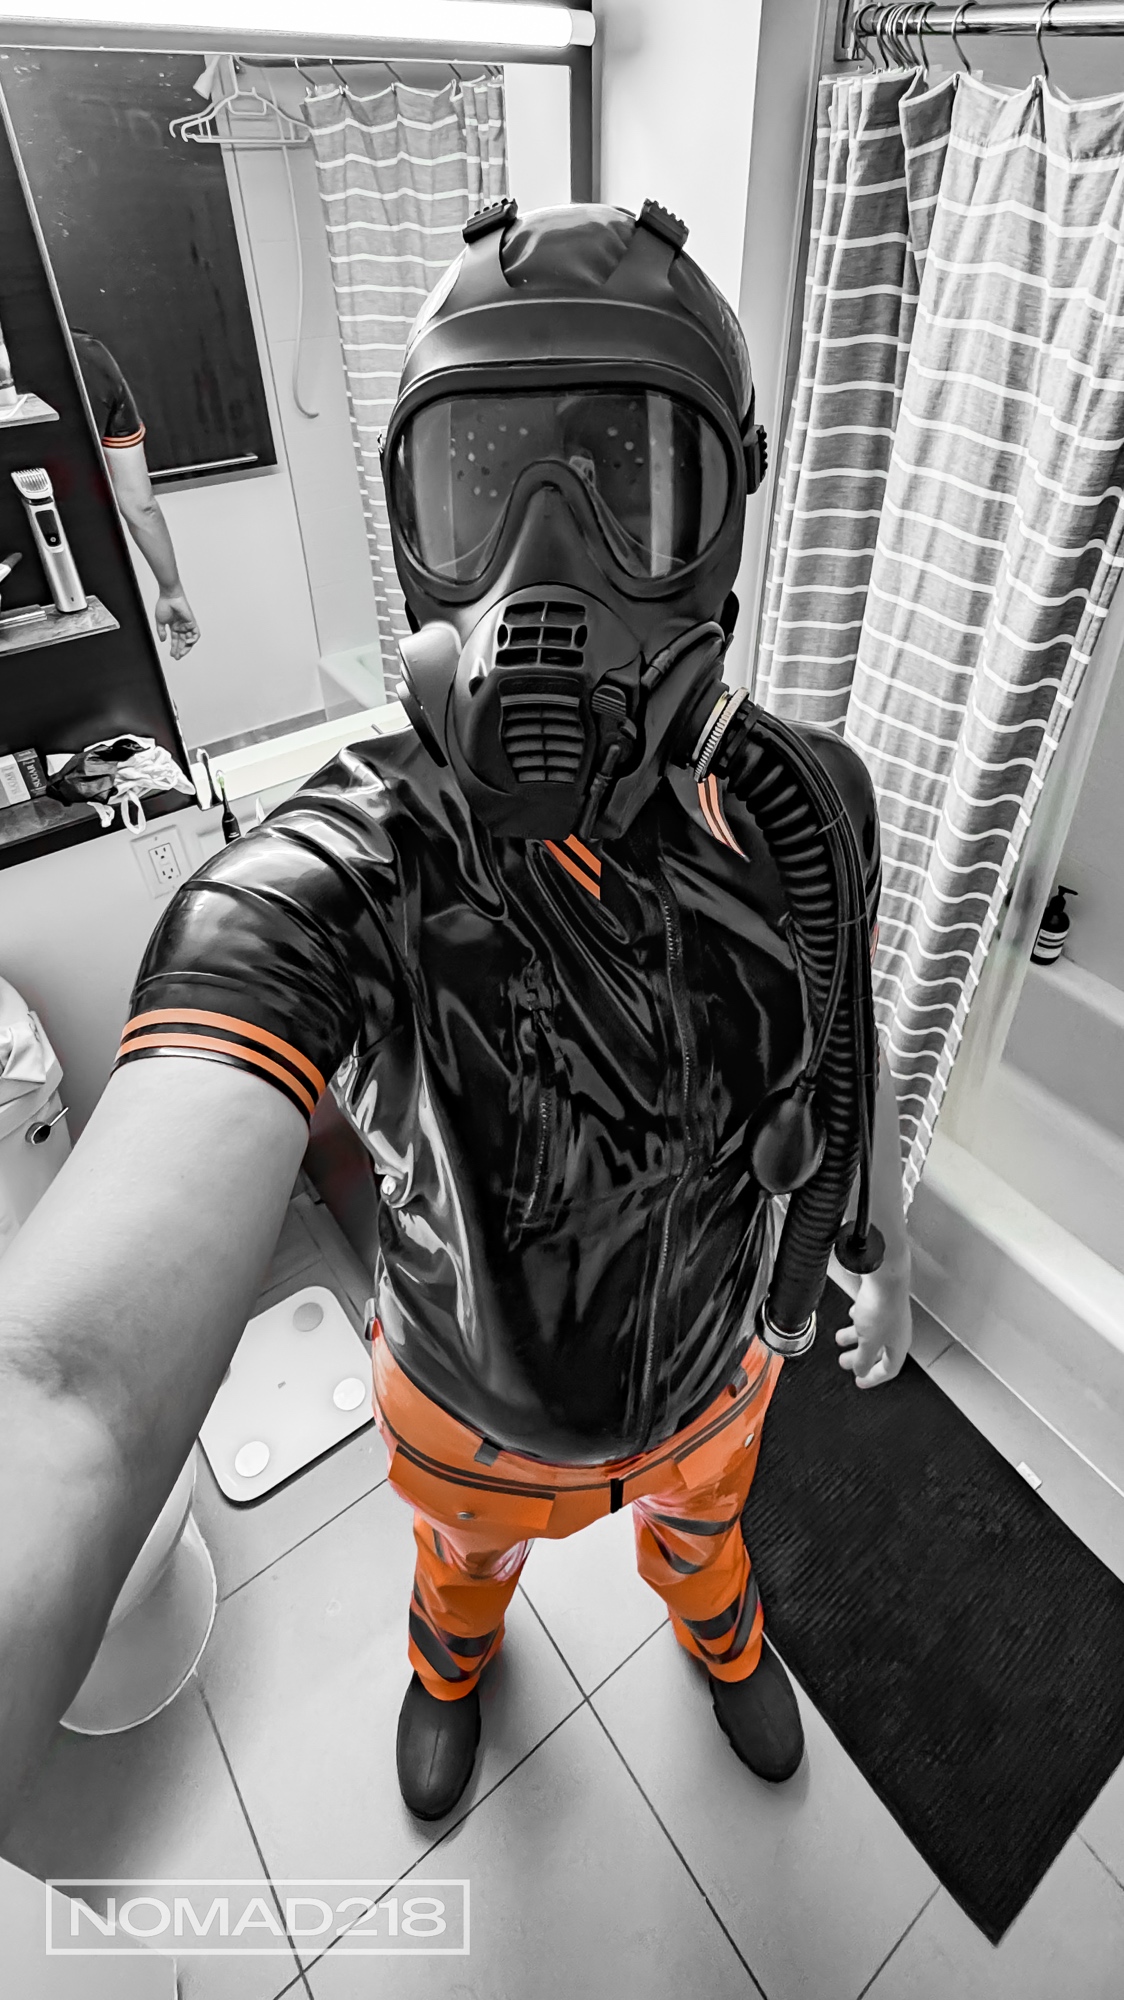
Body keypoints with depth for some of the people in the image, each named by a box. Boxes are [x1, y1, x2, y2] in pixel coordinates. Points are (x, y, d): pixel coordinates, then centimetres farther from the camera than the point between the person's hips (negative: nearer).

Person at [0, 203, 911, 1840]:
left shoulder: (808, 805, -26)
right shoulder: (328, 887, -42)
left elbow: (846, 1044, -5)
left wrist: (886, 1248, 11)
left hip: (707, 1361, 2)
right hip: (477, 1400, -1)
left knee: (697, 1511, 36)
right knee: (469, 1541, 35)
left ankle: (717, 1623, 76)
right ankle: (457, 1647, 75)